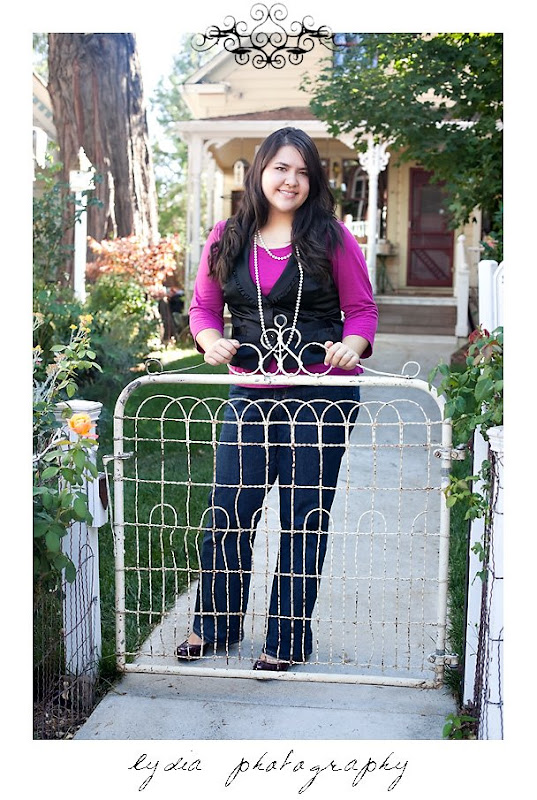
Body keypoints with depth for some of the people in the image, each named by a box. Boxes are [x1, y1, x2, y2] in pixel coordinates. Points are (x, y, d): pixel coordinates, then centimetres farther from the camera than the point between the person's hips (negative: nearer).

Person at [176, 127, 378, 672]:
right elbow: (203, 306, 11)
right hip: (251, 394, 3)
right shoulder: (226, 238, 6)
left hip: (323, 395, -2)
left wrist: (352, 345, -18)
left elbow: (362, 309, 2)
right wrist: (210, 339, -10)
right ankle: (215, 625, 29)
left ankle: (289, 638, 23)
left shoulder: (332, 238, -2)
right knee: (228, 512, 7)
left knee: (304, 518, 7)